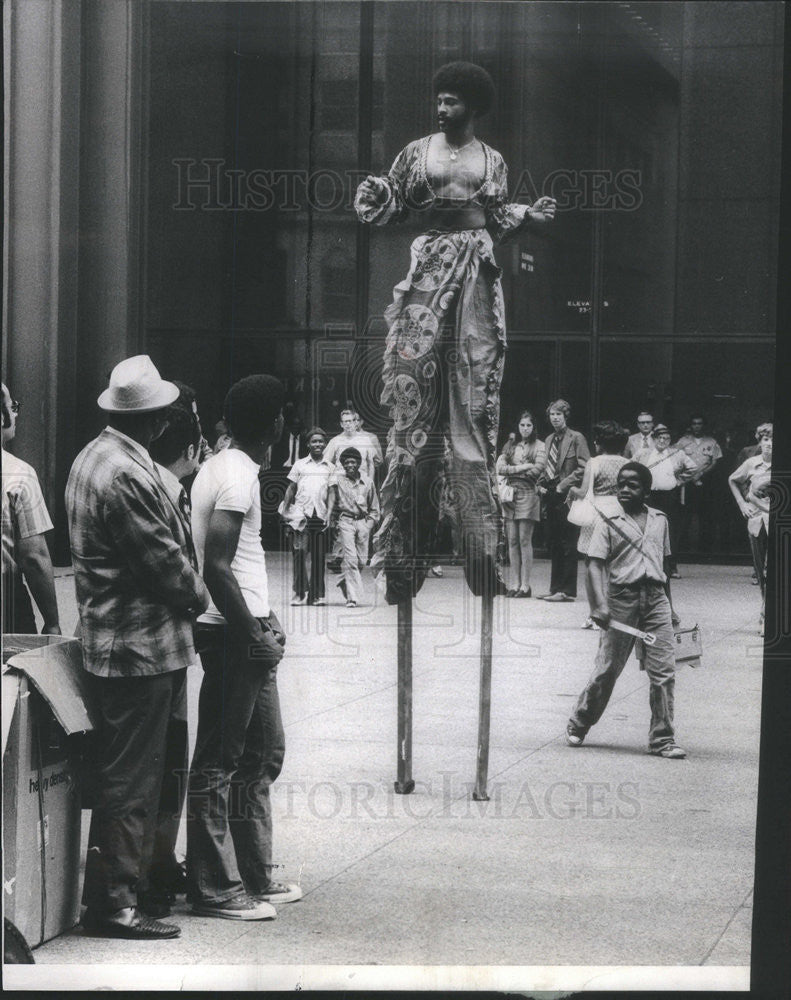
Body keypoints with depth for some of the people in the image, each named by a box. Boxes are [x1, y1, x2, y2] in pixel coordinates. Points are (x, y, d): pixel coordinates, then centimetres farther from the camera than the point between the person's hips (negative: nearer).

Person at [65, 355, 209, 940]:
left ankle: (157, 873, 33)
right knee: (131, 779, -5)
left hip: (138, 644, 11)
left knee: (166, 765, 21)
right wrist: (199, 598, -1)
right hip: (139, 645, -11)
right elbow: (166, 561, -19)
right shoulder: (125, 474, -23)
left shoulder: (98, 457, 12)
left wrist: (188, 591, 11)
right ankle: (114, 901, 1)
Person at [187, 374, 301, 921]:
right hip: (235, 634, -10)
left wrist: (262, 626, 16)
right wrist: (253, 634, -18)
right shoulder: (237, 477, -16)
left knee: (263, 754, 16)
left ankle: (256, 878, 23)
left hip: (248, 631, 10)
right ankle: (215, 889, 2)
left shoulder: (221, 467, 14)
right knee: (220, 762, -4)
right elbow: (216, 566, -22)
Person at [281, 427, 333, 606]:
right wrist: (285, 511, 4)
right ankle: (300, 592, -9)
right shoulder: (300, 464, 12)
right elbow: (291, 489, 13)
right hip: (301, 512, -1)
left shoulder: (330, 467, 14)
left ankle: (317, 594, 6)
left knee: (319, 556, 2)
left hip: (321, 515, 1)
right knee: (300, 552, -10)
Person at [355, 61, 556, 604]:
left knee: (474, 386, -3)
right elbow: (392, 205, 7)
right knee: (417, 380, -4)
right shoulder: (417, 151, 8)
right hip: (430, 264, -1)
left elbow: (498, 219, 14)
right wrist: (375, 192, -13)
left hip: (477, 269, 1)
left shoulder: (492, 160, 12)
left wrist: (530, 214, -3)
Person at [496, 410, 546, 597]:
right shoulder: (510, 445, 16)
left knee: (524, 541, -5)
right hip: (510, 496, 4)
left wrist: (512, 471, -1)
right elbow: (500, 468, 4)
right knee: (512, 541, 2)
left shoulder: (539, 446, 4)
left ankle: (525, 585, -3)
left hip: (528, 496, -4)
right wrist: (522, 467, -6)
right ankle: (514, 584, 4)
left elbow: (537, 470, -9)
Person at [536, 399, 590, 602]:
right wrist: (541, 484, 8)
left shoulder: (576, 438, -5)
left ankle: (567, 590, -5)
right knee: (554, 545, 8)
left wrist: (563, 485, -14)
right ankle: (556, 588, 12)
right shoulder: (549, 440, 17)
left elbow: (584, 468, -10)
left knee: (567, 545, -7)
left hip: (567, 496, -7)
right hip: (551, 496, 7)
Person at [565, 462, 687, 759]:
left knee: (663, 671, -5)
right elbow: (596, 565, -8)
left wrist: (669, 607, 22)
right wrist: (600, 604, -23)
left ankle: (662, 739, 1)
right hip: (621, 597, -3)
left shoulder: (660, 520, 13)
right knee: (607, 668, 2)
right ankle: (578, 725, 22)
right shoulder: (608, 522, 0)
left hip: (655, 597, 3)